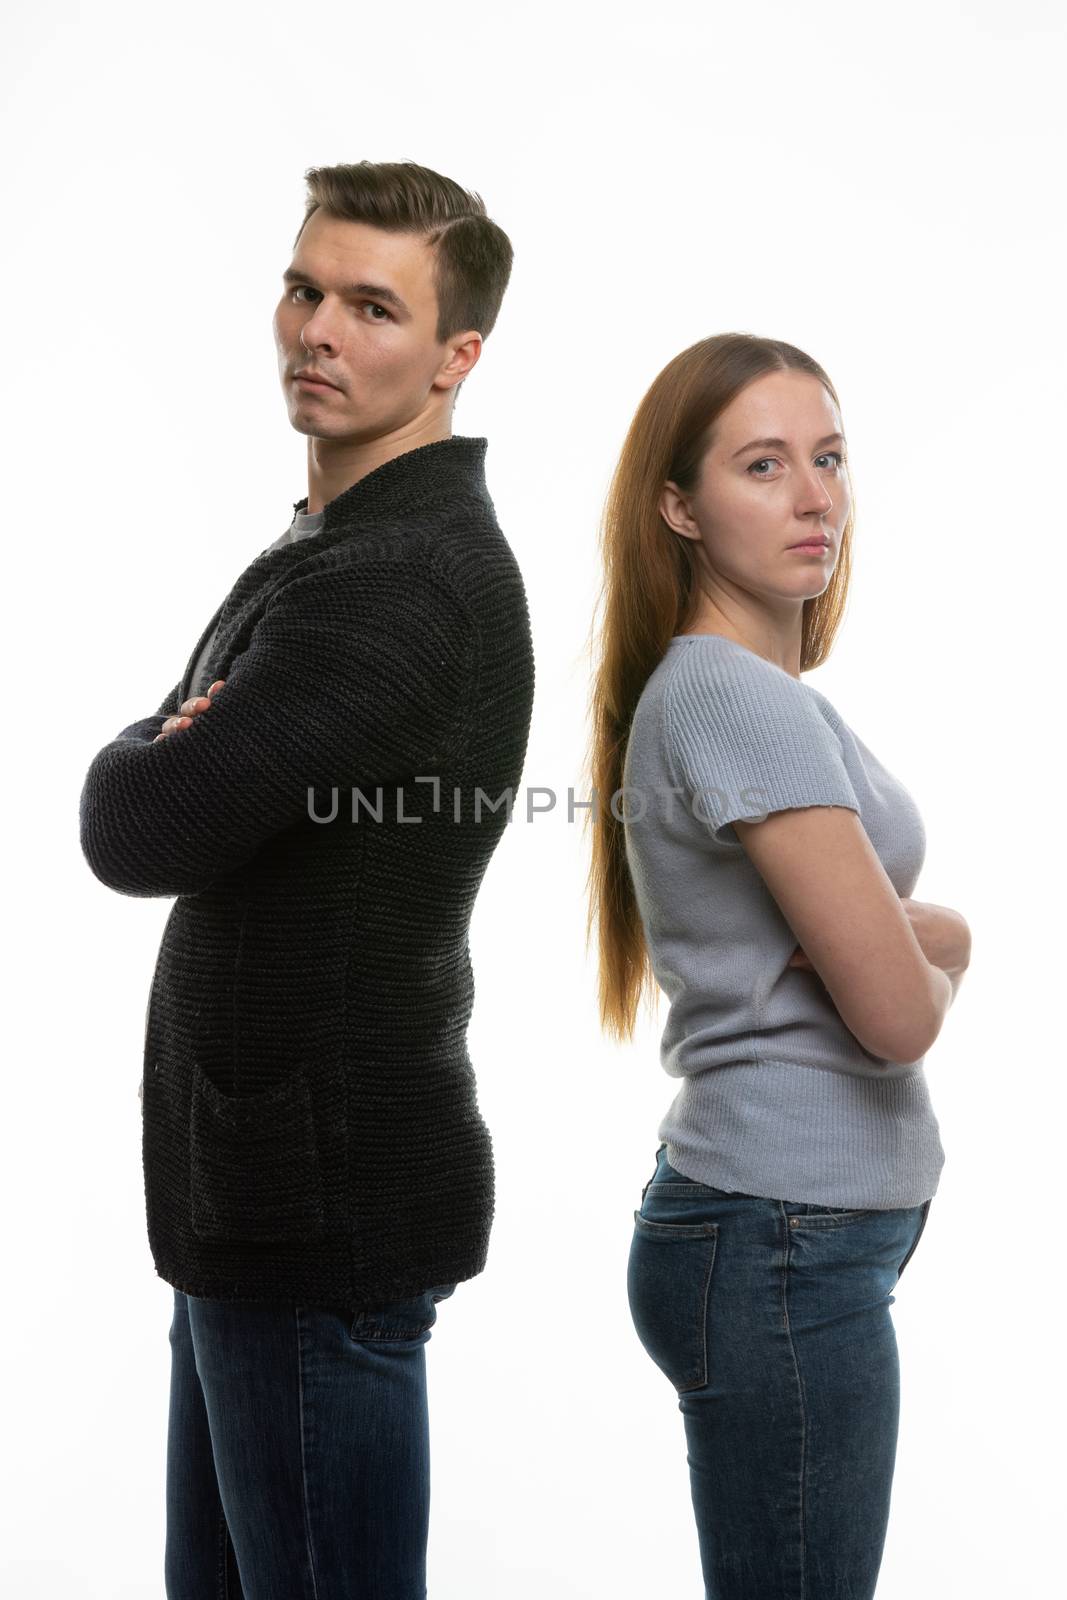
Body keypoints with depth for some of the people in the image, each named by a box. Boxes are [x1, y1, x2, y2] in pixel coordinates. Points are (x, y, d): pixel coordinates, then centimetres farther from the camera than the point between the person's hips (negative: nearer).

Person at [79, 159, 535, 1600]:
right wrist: (179, 758, -4)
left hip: (320, 1207, -10)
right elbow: (142, 810, 18)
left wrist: (147, 761, -5)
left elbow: (142, 830, -26)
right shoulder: (335, 543, 15)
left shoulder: (406, 577, -20)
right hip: (261, 1184, 10)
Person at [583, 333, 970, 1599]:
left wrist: (917, 935, -8)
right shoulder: (740, 701, -16)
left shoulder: (764, 689, 13)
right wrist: (937, 961, 3)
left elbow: (943, 940, 13)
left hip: (778, 1236, 9)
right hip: (785, 1244, -9)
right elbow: (899, 1013, -17)